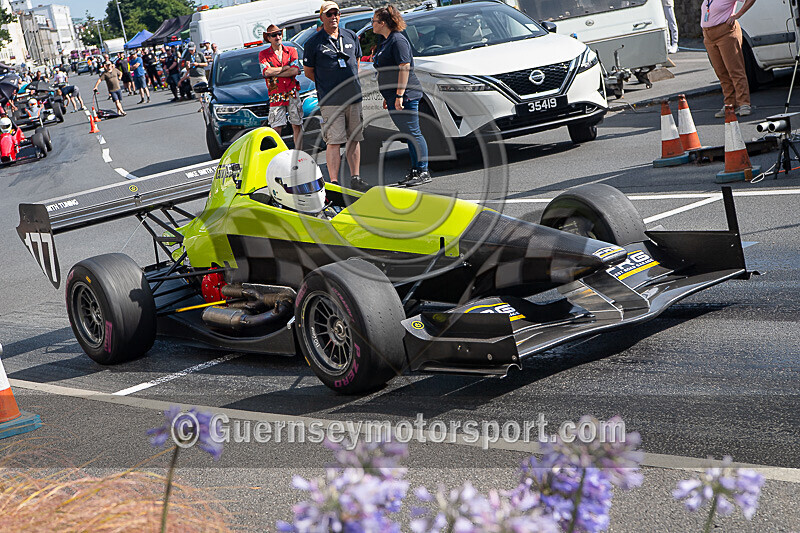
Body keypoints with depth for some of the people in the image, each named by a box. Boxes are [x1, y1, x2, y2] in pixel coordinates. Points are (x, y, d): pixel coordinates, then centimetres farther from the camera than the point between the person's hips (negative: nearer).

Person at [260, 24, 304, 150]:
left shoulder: (291, 51, 9)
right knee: (276, 128, -7)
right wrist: (287, 67, -7)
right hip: (275, 96, -2)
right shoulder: (263, 54, 5)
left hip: (293, 93, 2)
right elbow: (266, 72, -12)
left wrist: (274, 73, -8)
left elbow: (295, 71, -5)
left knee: (297, 126, 3)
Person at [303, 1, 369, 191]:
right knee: (334, 141, -9)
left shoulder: (351, 36, 11)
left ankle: (355, 178, 16)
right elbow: (308, 72, 5)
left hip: (354, 97, 5)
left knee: (354, 139, 8)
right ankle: (334, 182, -6)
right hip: (331, 102, -5)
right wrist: (327, 85, 7)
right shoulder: (313, 43, -2)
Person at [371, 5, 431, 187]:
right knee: (408, 135, 12)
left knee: (413, 134, -7)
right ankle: (415, 170, 17)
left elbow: (405, 67, -20)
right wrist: (387, 97, 24)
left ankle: (423, 172, -4)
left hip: (405, 96, -10)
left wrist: (400, 95, -23)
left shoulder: (398, 40, -12)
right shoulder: (385, 42, 18)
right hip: (393, 98, 10)